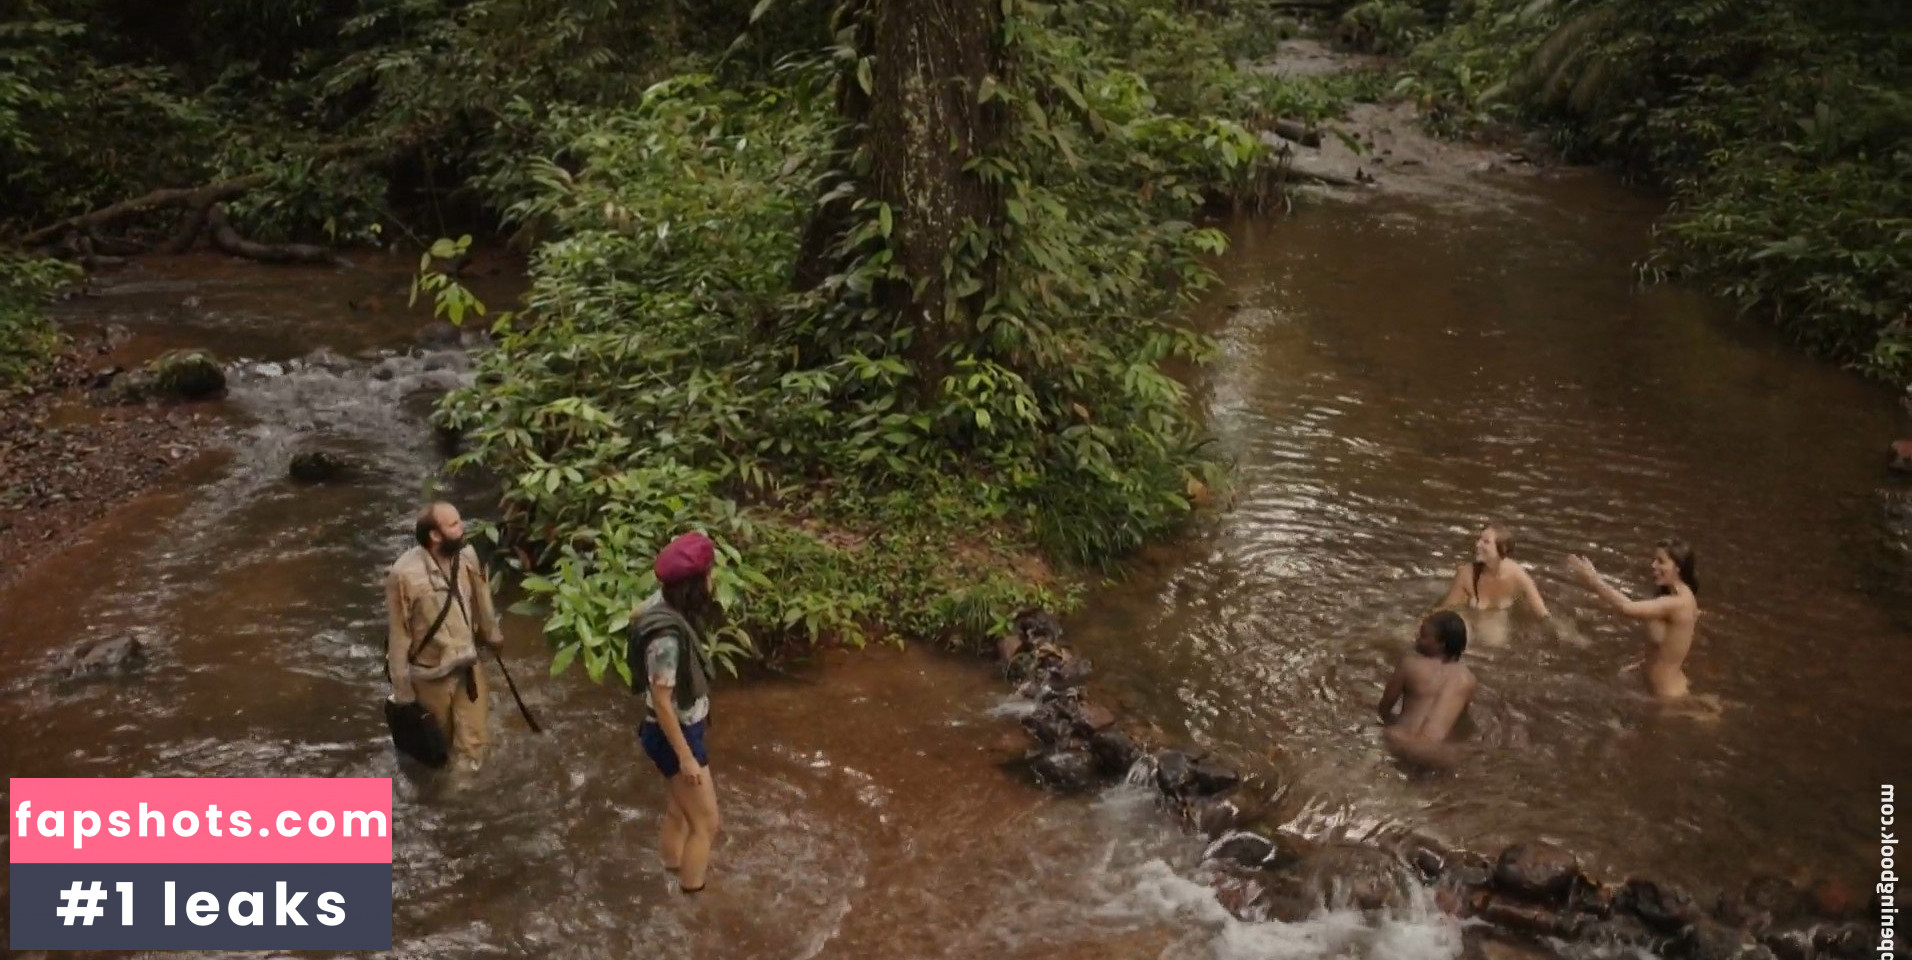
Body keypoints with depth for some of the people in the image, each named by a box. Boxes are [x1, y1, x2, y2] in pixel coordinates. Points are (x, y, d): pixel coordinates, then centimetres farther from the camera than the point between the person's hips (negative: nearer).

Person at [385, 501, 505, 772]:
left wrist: (493, 634, 24)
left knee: (473, 740, 13)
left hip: (468, 665, 4)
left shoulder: (467, 557, -11)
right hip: (430, 675, -4)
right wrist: (402, 691, -14)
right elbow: (399, 636, -19)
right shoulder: (405, 575, -27)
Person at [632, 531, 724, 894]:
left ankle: (674, 863, 50)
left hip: (683, 726, 9)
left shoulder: (666, 605, -9)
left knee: (681, 804, 29)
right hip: (674, 734, -9)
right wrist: (686, 756, -19)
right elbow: (661, 702, -27)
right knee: (706, 823, 6)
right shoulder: (667, 636, -34)